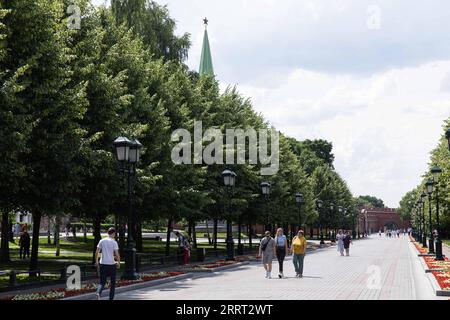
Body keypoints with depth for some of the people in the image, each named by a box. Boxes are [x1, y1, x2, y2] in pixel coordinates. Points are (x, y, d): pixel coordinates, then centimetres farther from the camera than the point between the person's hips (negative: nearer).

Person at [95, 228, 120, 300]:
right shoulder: (114, 242, -7)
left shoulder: (102, 241, 3)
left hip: (103, 264, 3)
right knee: (113, 282, 12)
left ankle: (98, 293, -19)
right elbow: (117, 254, -11)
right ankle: (111, 298, 13)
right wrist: (118, 263, 2)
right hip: (111, 264, -3)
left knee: (102, 282, 8)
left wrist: (96, 261, 12)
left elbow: (97, 252, 2)